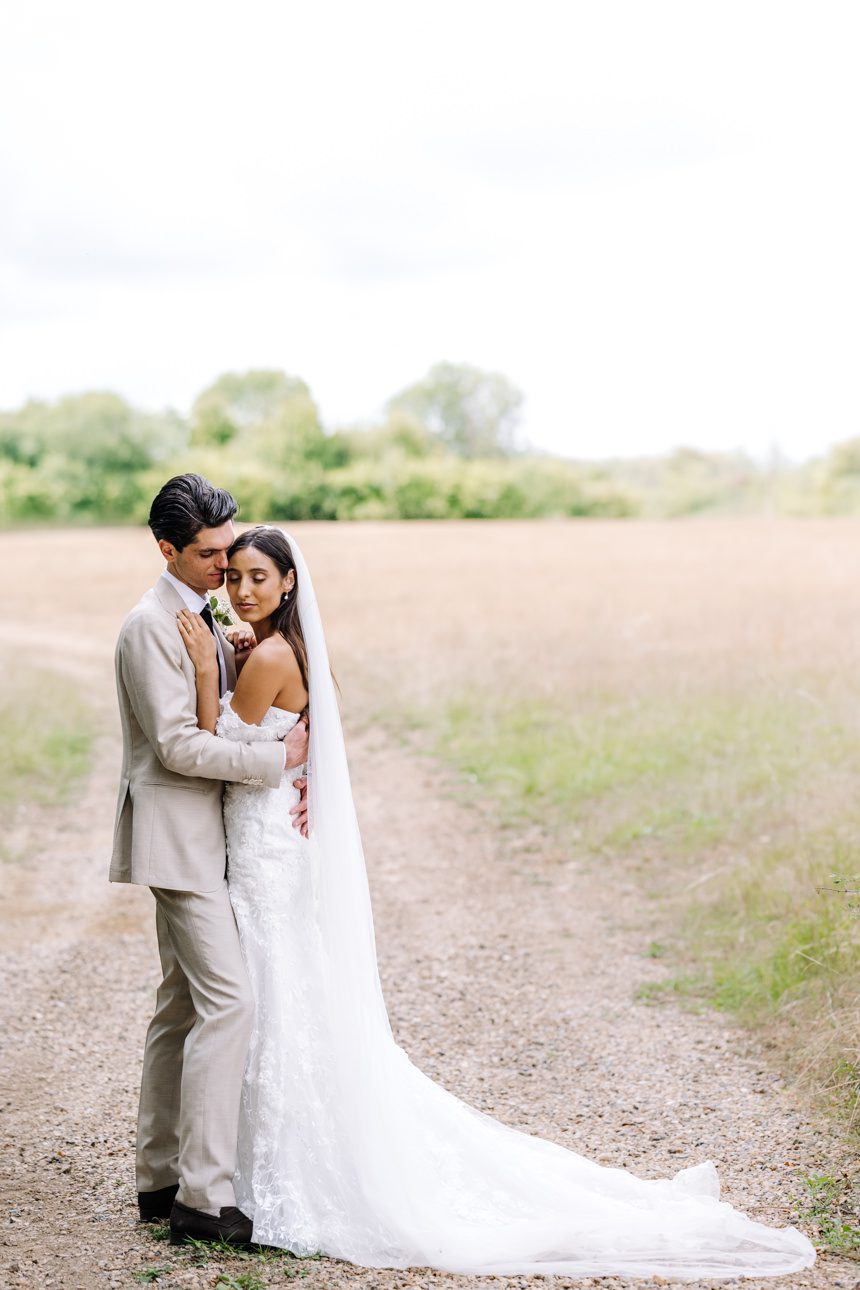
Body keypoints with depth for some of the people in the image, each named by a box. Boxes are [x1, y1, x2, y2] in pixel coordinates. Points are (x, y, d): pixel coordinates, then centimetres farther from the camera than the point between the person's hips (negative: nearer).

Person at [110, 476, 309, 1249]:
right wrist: (277, 761, -15)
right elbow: (177, 744, -20)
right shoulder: (150, 626, -13)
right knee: (227, 1001, -14)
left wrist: (292, 770, -1)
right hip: (178, 839, -10)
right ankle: (204, 1195, -11)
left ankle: (161, 1179, 20)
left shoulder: (210, 624, 16)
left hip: (203, 839, 10)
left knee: (183, 1008, 12)